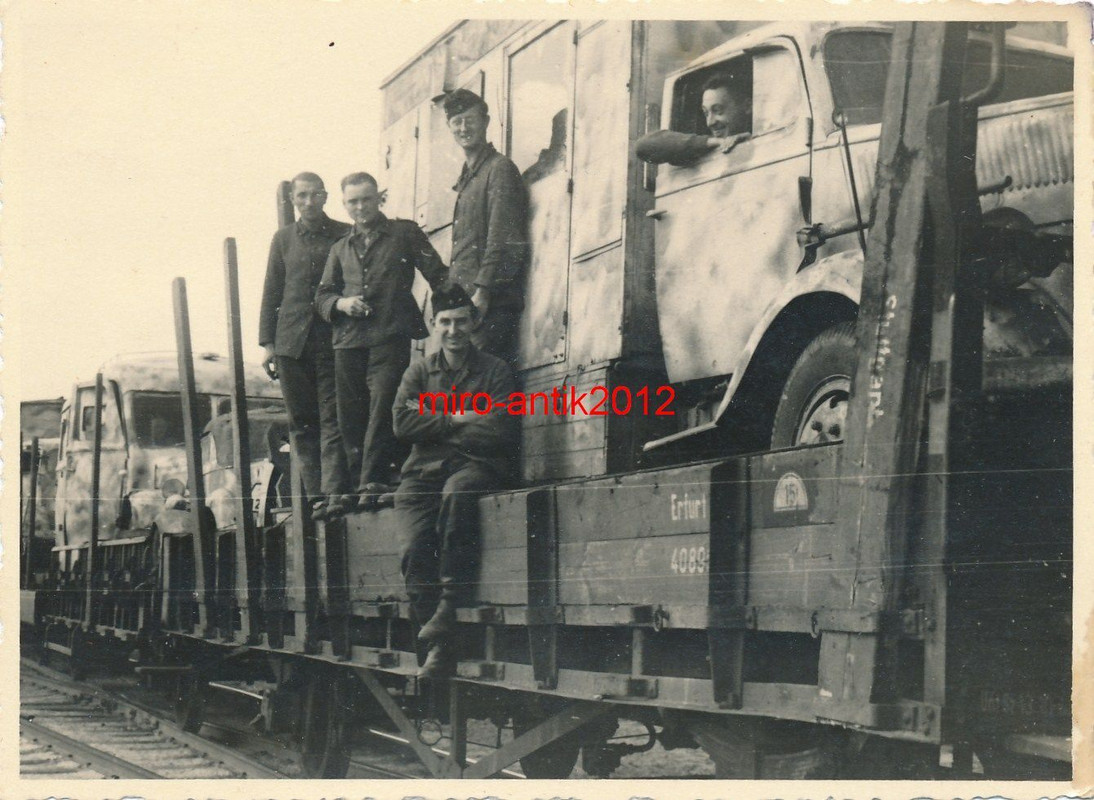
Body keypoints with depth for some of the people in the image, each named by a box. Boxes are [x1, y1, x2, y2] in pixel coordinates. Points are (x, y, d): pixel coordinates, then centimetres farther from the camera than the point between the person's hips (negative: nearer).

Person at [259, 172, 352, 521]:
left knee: (332, 418, -7)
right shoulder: (284, 238, 13)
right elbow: (272, 291, 13)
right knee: (302, 422, 3)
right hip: (292, 342, 3)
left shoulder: (345, 236, 5)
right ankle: (315, 493, 6)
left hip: (333, 338, -3)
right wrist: (267, 342, 8)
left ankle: (334, 491, -11)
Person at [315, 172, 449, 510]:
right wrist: (340, 304, 1)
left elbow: (438, 276, 6)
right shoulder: (340, 249, 24)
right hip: (348, 341, 5)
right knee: (350, 415, 1)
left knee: (381, 406, -16)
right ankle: (361, 481, 8)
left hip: (390, 336, -5)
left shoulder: (405, 233, 11)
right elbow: (322, 294, 24)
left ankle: (373, 482, -20)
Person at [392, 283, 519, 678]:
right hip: (425, 471, 3)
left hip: (476, 466, -3)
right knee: (416, 551, -22)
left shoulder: (495, 371, 9)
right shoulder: (419, 372, 19)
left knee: (457, 492, -39)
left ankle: (448, 608, -34)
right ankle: (438, 644, -19)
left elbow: (503, 433, -5)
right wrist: (455, 419, -5)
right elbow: (402, 424, 4)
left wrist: (435, 426, -2)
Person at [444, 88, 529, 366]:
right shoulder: (467, 177, 23)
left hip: (492, 302, -9)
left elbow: (502, 240, -13)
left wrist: (482, 291, -19)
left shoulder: (499, 169, -4)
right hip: (465, 303, 9)